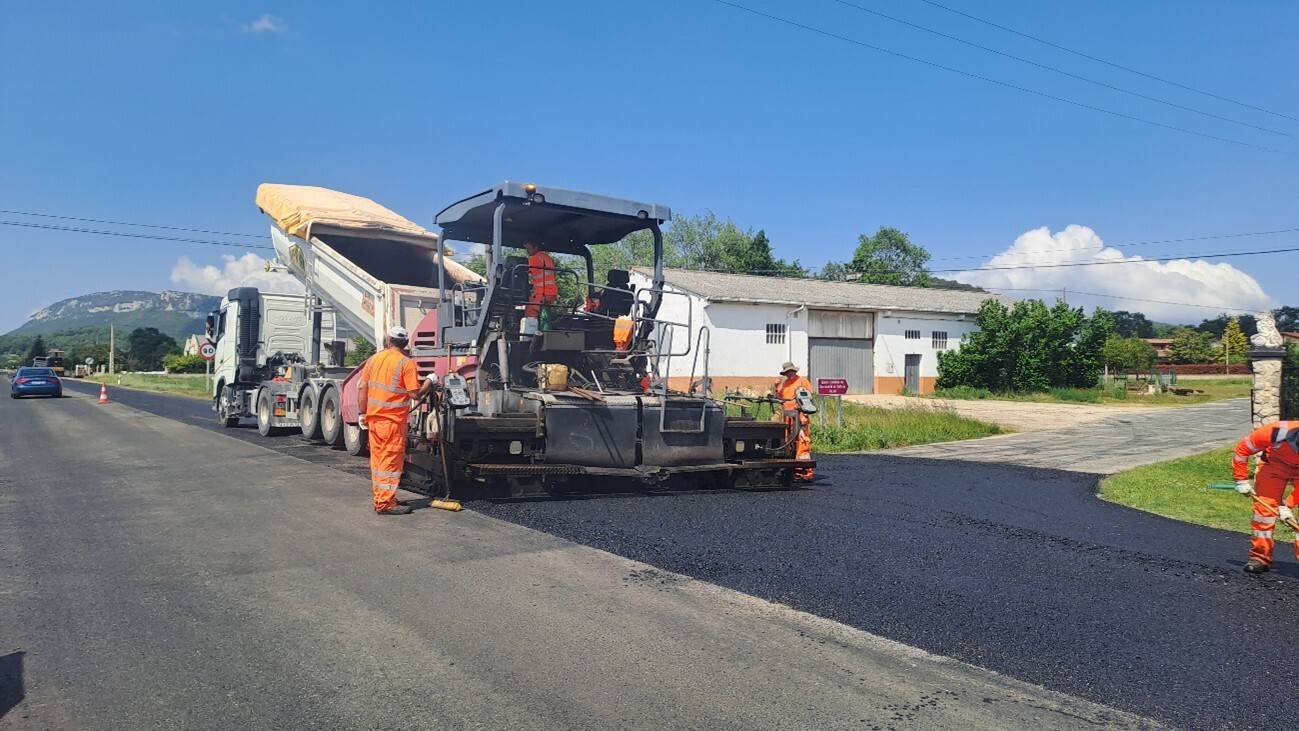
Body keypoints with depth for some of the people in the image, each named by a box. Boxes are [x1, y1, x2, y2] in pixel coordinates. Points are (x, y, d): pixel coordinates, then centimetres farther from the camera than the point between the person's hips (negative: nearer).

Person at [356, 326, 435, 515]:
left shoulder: (374, 358, 7)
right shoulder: (407, 363, -10)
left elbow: (362, 387, 6)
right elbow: (415, 394, -13)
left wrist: (362, 413, 12)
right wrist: (430, 382, 3)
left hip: (373, 418, 6)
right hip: (393, 420, -6)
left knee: (378, 458, 14)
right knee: (391, 460, -1)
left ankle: (380, 498, 25)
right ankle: (386, 503, 0)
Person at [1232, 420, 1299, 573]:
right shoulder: (1275, 433, -37)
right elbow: (1242, 449, -19)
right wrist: (1241, 480, -14)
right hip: (1274, 463, -1)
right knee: (1264, 507, -9)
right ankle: (1260, 558, -1)